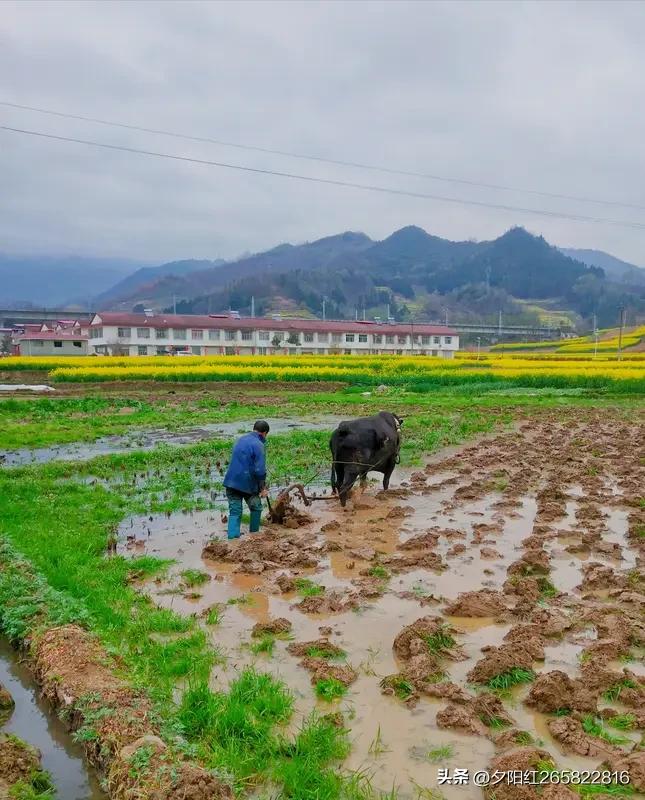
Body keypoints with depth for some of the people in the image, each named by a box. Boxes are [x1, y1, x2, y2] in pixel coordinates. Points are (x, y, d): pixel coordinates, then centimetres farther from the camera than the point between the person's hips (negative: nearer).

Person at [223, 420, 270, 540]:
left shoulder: (241, 439, 12)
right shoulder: (258, 445, -12)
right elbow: (260, 470, -17)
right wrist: (262, 487, -5)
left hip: (231, 481, 6)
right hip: (247, 483, -6)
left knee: (234, 511, 6)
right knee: (256, 508, 16)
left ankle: (232, 537, -3)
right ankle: (254, 533, 27)